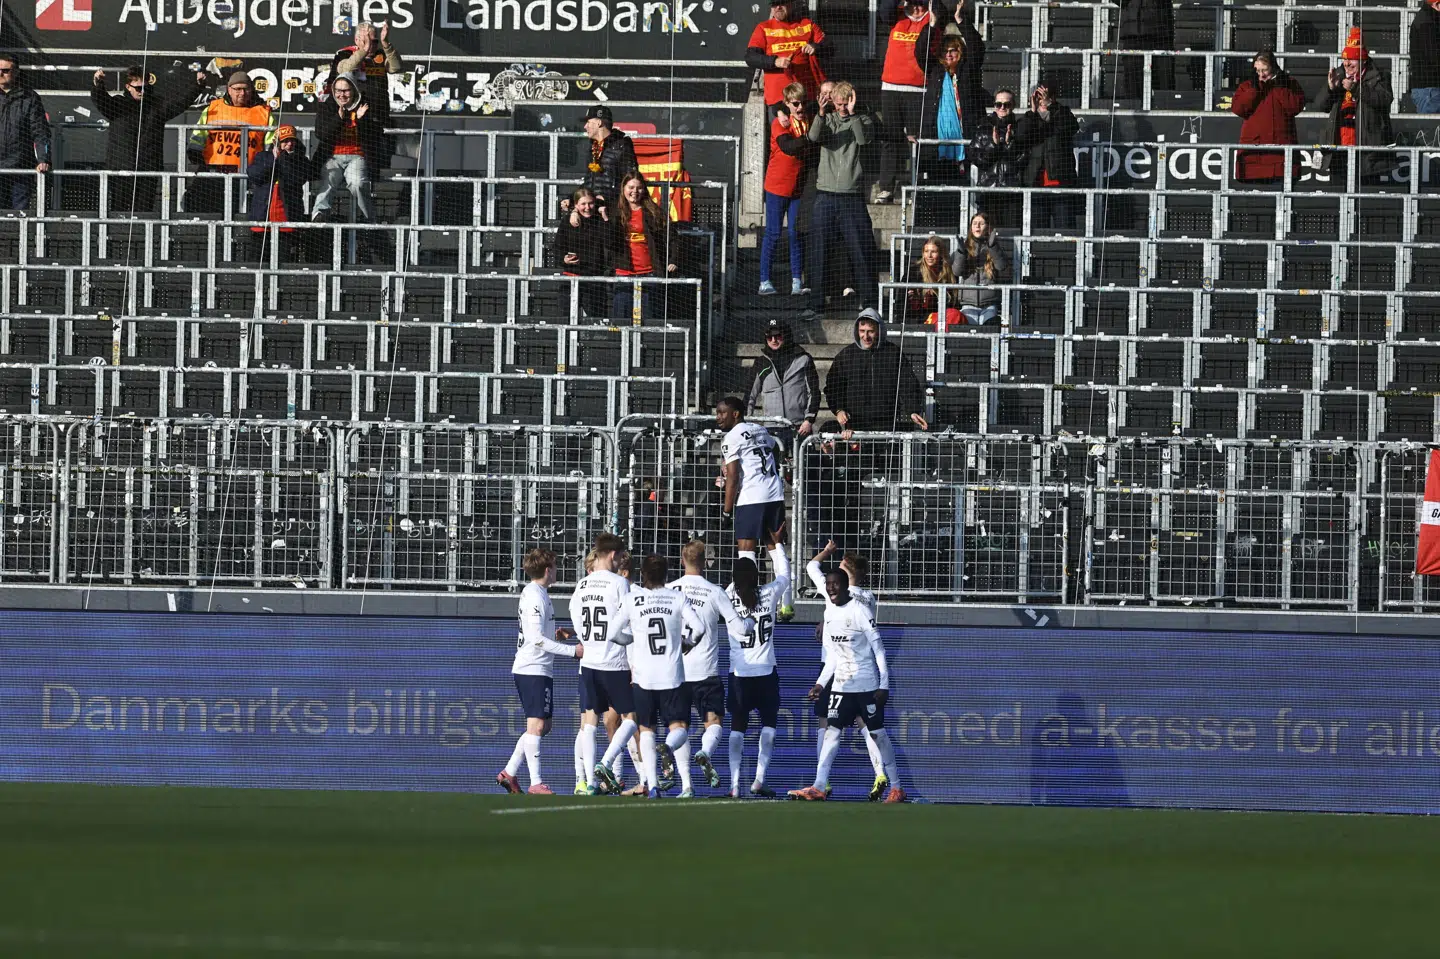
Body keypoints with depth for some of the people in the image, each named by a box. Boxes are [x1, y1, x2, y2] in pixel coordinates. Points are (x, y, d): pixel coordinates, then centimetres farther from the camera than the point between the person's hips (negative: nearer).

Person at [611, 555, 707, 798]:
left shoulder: (631, 599, 2)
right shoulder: (677, 598, 3)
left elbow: (614, 632, 0)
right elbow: (698, 628, -5)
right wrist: (686, 642, 16)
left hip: (644, 676, 0)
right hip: (673, 675, 0)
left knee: (647, 730, 11)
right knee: (679, 727, 2)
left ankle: (652, 784, -2)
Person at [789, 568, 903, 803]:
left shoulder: (859, 611, -12)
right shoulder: (829, 612, 8)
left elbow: (879, 649, -11)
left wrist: (884, 685, -15)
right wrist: (821, 683, 10)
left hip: (867, 684, -6)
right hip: (841, 685, 6)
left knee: (878, 734, 1)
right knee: (832, 732, -3)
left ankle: (896, 788, 10)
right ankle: (819, 787, -8)